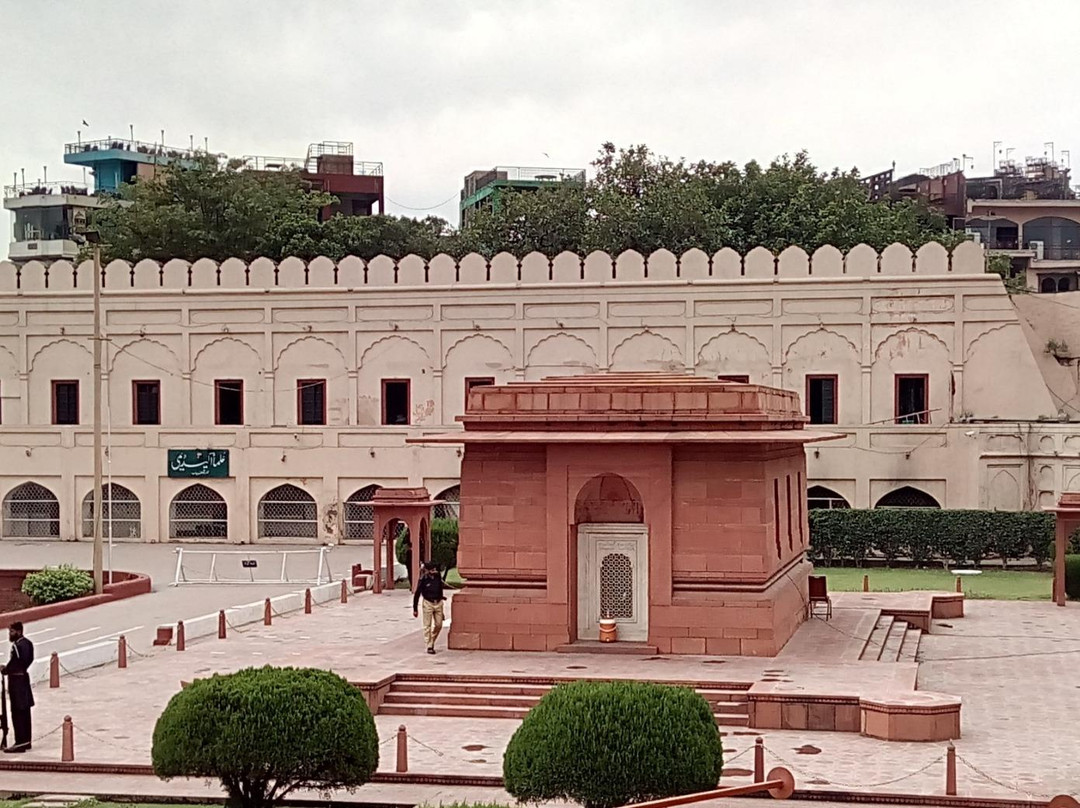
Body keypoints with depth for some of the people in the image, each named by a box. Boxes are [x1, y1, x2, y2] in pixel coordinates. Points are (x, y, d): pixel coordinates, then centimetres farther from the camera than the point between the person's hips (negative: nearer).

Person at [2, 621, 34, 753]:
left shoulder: (17, 646, -18)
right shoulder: (28, 643, 11)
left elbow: (14, 664, -21)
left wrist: (4, 670, -3)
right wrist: (8, 668, 10)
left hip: (16, 680, -10)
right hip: (24, 677, 10)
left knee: (17, 713, -7)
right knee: (25, 712, 13)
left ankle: (20, 743, -7)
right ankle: (26, 741, 18)